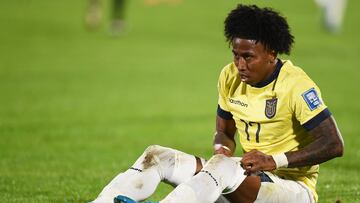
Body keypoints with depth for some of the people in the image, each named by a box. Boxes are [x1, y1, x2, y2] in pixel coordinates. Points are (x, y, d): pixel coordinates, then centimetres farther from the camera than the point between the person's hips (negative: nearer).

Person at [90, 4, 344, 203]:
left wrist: (275, 161, -23)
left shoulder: (296, 85, -15)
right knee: (157, 156, -7)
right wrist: (221, 149, -7)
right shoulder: (230, 77, 4)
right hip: (250, 180, 7)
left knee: (223, 167, -37)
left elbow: (334, 145, -18)